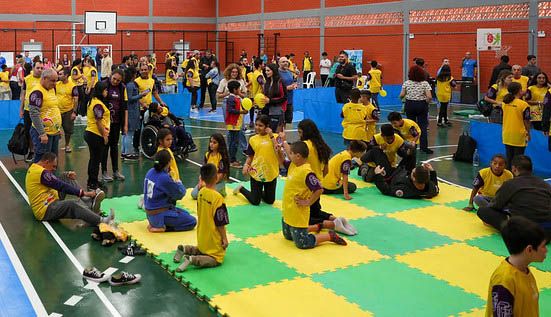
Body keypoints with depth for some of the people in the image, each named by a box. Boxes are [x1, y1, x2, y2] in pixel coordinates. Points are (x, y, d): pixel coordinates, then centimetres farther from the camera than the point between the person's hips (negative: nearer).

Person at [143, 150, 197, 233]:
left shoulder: (150, 172, 0)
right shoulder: (165, 178, -25)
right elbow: (180, 194, -13)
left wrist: (174, 183, 7)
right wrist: (179, 183, 7)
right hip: (159, 215, -9)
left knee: (186, 213, 23)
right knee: (192, 221, -2)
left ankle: (155, 223, 12)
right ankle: (161, 227, -7)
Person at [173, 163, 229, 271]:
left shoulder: (201, 192, -4)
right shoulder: (218, 198, -26)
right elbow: (220, 222, -20)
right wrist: (224, 238, -10)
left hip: (202, 237, 8)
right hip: (213, 240, -8)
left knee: (203, 251, 30)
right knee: (216, 260, 1)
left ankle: (184, 249, 9)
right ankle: (191, 260, -17)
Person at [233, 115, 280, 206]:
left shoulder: (274, 137, -4)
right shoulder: (253, 139, 1)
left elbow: (279, 152, -18)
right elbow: (250, 156, 8)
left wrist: (271, 136, -16)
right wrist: (246, 165, -12)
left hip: (271, 173, 0)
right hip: (256, 172, 0)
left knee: (270, 201, 10)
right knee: (255, 201, 4)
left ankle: (260, 193, 40)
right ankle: (241, 189, 31)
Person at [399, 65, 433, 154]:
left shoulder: (407, 83, -2)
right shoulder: (425, 83, -5)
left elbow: (402, 95, -4)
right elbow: (429, 96, -14)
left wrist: (401, 97, 17)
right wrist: (426, 103, 3)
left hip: (410, 105, 1)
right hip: (422, 105, -1)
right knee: (423, 126, 1)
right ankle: (424, 147, -3)